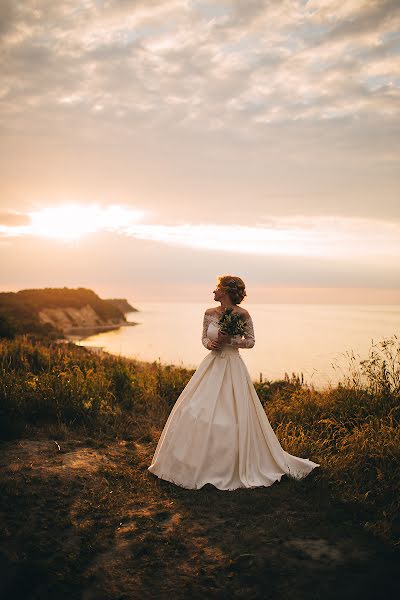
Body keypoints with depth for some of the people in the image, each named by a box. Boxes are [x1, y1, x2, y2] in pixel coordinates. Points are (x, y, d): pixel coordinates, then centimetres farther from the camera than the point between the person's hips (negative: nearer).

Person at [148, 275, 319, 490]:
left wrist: (229, 340, -15)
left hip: (232, 368, -5)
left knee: (233, 417, -3)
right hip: (212, 366, 5)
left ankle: (233, 467, 15)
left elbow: (251, 341, -2)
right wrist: (209, 344, -7)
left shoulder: (242, 314, -8)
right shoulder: (209, 313, 5)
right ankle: (199, 464, 19)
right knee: (198, 413, 3)